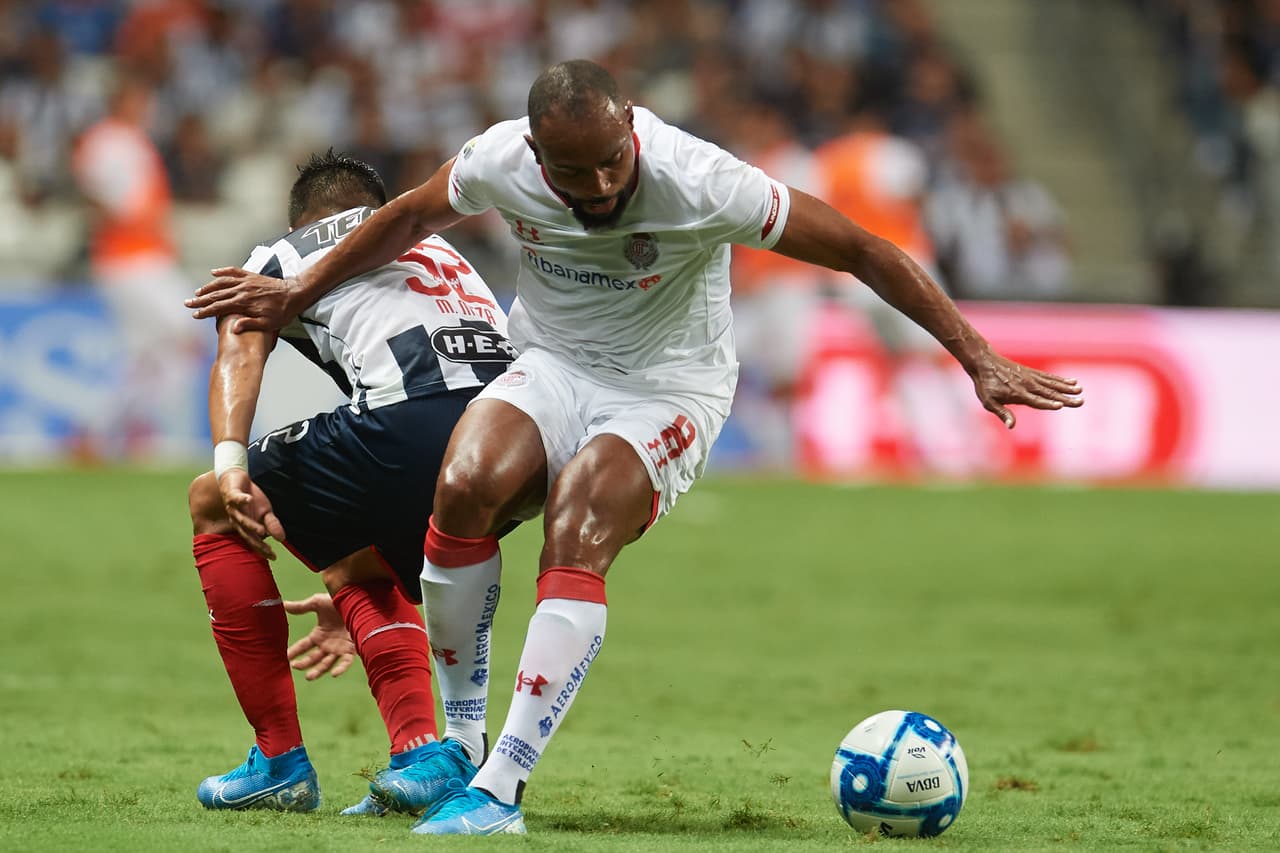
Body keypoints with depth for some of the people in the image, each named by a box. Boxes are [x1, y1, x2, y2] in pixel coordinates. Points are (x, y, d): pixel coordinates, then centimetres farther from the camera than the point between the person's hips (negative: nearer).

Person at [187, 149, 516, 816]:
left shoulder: (282, 256, 25)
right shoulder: (442, 256, 41)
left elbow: (241, 352, 0)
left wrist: (229, 462, -14)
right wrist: (352, 586, 51)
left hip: (413, 422, -6)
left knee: (215, 507, 18)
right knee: (371, 575, 33)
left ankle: (280, 760, 14)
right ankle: (423, 756, 9)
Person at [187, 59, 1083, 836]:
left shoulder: (699, 184, -26)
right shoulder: (499, 162, -14)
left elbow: (862, 250, -17)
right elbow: (411, 218, 10)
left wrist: (979, 360, -16)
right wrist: (299, 292, 19)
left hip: (668, 389, -4)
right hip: (552, 368, 4)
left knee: (576, 540, -30)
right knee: (464, 487, -27)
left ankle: (500, 787, -31)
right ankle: (459, 737, -10)